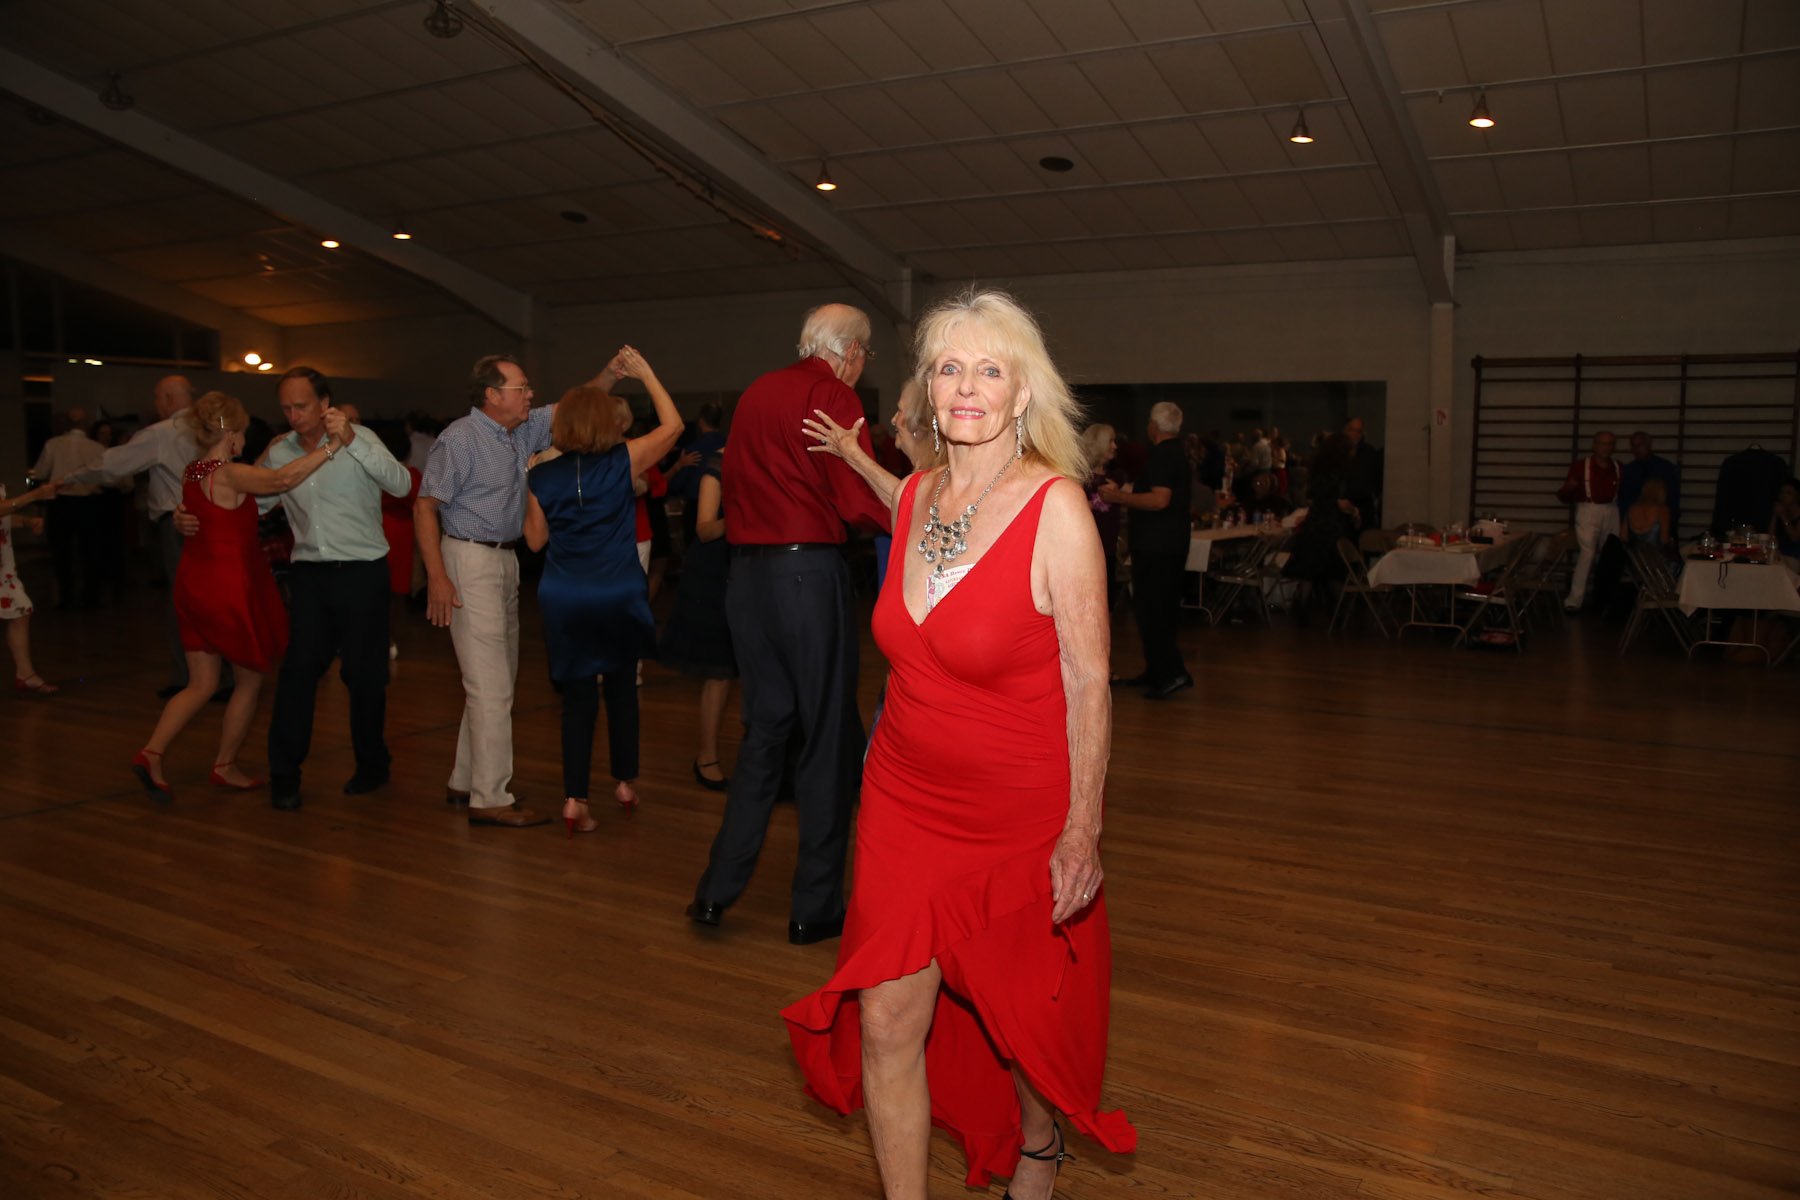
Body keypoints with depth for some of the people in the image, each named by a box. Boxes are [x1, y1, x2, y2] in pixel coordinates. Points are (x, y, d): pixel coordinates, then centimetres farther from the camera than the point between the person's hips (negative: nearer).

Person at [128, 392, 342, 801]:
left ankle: (151, 753, 0)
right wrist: (329, 446, -39)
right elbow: (281, 480, -37)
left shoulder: (192, 472, 7)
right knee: (251, 679, 12)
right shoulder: (228, 474, -19)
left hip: (194, 583, 8)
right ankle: (225, 767, 22)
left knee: (201, 685, 15)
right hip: (229, 587, -8)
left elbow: (260, 477, 17)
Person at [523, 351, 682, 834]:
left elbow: (535, 540, 5)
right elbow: (672, 424, 3)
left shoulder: (542, 476, -4)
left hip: (564, 601, 1)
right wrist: (645, 372, 8)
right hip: (619, 598, -1)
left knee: (578, 697, 8)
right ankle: (625, 782, 28)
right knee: (622, 689, 17)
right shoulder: (623, 462, -8)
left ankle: (575, 798, 4)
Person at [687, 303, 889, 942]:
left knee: (763, 728, 16)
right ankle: (815, 906, 10)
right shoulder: (834, 396, -7)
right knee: (827, 737, 3)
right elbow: (859, 501, -13)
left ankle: (719, 888, 15)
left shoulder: (755, 394, 14)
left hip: (747, 572, 7)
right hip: (809, 572, -7)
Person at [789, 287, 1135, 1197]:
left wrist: (1082, 834, -15)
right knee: (886, 1021, 2)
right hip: (905, 802, 4)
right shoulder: (917, 494, -1)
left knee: (1025, 1019, 17)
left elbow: (1088, 683, -16)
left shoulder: (1057, 507, -18)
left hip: (1020, 816, -4)